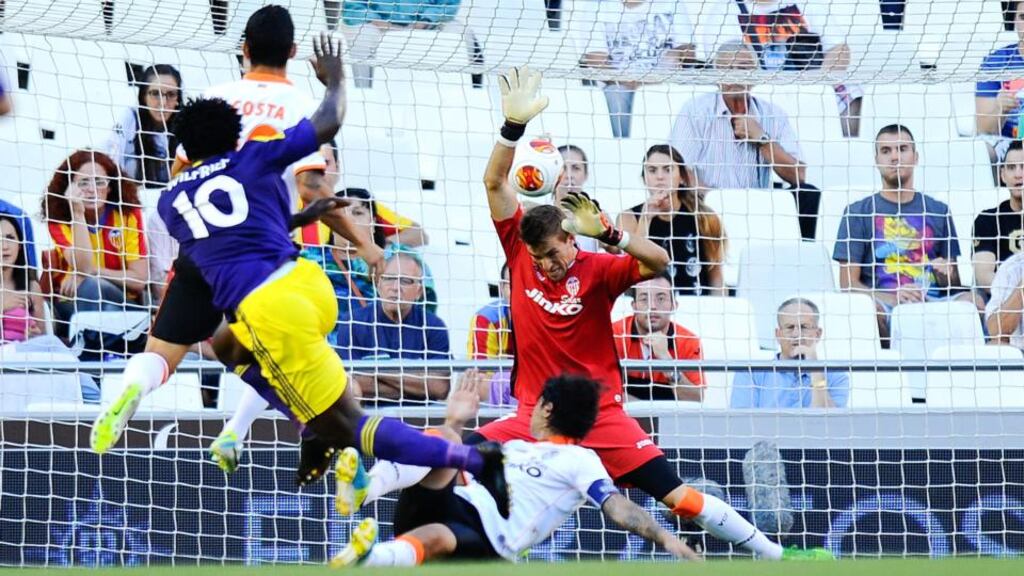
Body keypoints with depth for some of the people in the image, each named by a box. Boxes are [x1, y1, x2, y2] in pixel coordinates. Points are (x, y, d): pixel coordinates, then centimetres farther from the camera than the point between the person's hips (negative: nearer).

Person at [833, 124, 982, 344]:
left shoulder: (937, 211, 22)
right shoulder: (858, 212, 14)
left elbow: (954, 284, 23)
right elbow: (848, 284, 5)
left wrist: (947, 274, -2)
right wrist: (892, 298, -13)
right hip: (884, 304, -2)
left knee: (972, 302, -31)